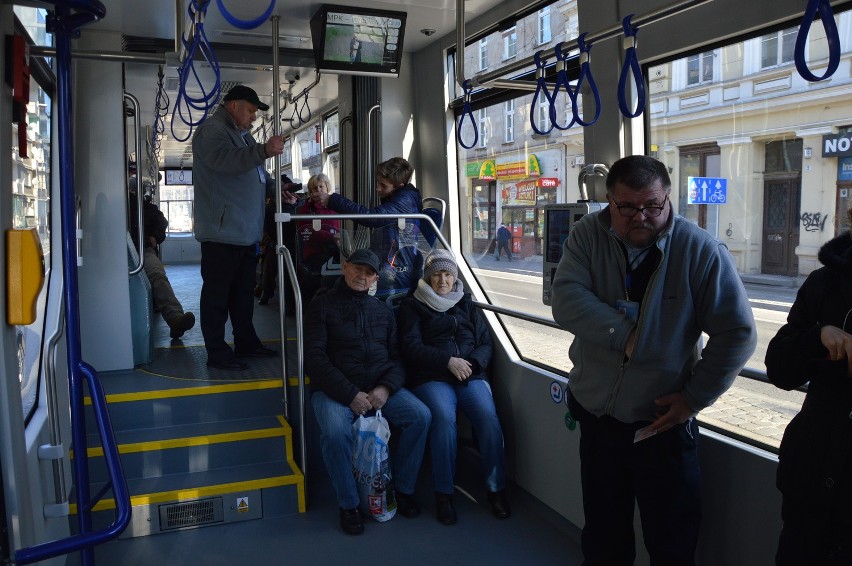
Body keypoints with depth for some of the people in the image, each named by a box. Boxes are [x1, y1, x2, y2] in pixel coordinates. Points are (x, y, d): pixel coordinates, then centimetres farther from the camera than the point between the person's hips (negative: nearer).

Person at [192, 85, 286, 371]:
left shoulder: (242, 134, 22)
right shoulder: (212, 130, -9)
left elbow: (256, 173, 31)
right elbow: (224, 159, -29)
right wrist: (264, 150, -38)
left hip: (246, 231, 10)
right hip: (221, 232, -10)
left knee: (244, 291, 16)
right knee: (217, 293, -3)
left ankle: (246, 342, 27)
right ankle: (217, 352, 3)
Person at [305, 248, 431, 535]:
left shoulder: (383, 310, 17)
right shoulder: (323, 304, 4)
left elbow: (397, 357, 11)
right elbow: (315, 358, -6)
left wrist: (386, 387, -11)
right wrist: (350, 395, -16)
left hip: (380, 387, 4)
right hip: (335, 390, -3)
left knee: (421, 416, -19)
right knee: (335, 431, -33)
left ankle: (403, 489, 1)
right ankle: (348, 505, -9)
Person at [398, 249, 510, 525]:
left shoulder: (466, 303, 23)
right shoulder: (413, 306, 13)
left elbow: (485, 343, 16)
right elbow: (412, 347, 0)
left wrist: (472, 363, -6)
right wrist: (449, 361, -11)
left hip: (471, 375, 3)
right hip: (431, 377, -3)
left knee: (488, 417, -26)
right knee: (444, 418, -32)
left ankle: (496, 488, -14)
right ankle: (443, 493, -20)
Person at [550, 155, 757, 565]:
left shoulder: (701, 251, -13)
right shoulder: (588, 235, -7)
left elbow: (737, 334, -10)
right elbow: (567, 300, -19)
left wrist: (694, 398, -10)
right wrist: (625, 335, -27)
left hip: (665, 423, -2)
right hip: (595, 415, 2)